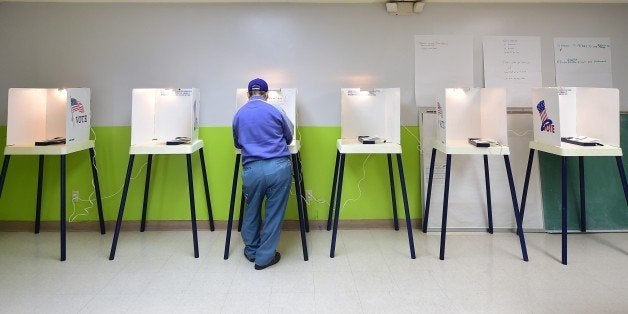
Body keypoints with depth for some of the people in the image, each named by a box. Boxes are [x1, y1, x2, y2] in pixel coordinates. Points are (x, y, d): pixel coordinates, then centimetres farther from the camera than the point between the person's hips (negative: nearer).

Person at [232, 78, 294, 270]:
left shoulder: (239, 115, 12)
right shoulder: (276, 112, 5)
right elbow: (289, 138, 19)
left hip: (251, 169, 2)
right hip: (279, 167, -2)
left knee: (251, 211, 21)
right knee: (274, 213, 10)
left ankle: (251, 251, 37)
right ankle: (264, 257, 19)